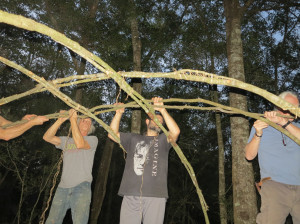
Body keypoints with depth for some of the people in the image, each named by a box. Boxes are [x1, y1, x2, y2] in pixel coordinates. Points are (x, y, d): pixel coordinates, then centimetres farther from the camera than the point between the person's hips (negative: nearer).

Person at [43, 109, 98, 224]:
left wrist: (73, 119, -8)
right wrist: (60, 120, -2)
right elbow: (47, 137, 7)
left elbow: (80, 143, -12)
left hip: (82, 187, -3)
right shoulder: (66, 140, 21)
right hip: (62, 188, 4)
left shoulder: (93, 139, 10)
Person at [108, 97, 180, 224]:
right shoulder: (133, 138, 23)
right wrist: (118, 113, 8)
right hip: (130, 195, 2)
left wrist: (162, 109, -8)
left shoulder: (163, 140, 16)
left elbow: (175, 131, -4)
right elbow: (112, 134, 17)